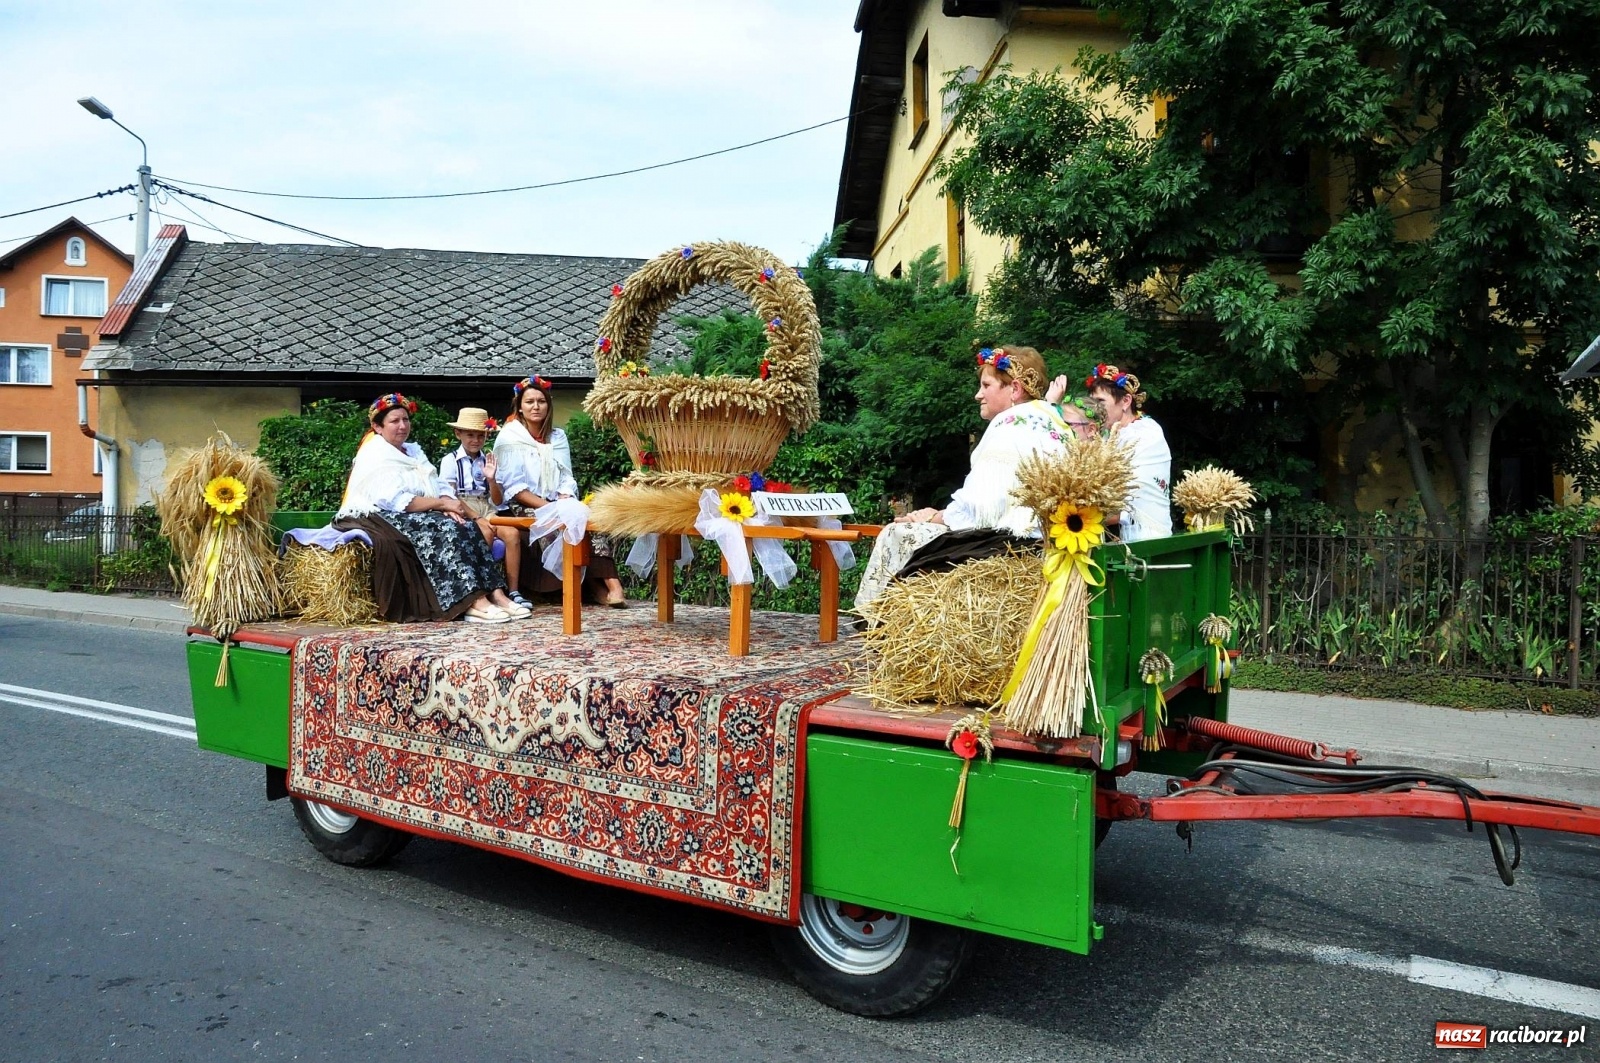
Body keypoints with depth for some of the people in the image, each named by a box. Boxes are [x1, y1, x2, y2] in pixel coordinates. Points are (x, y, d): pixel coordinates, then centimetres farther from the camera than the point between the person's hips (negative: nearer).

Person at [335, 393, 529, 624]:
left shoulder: (413, 451, 17)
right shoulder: (375, 457, -9)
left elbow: (438, 489, 9)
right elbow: (397, 502, -21)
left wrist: (447, 504, -14)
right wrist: (442, 504, -19)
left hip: (415, 518, 8)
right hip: (386, 520, -8)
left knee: (466, 527, -17)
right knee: (446, 530, -30)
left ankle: (496, 594, -28)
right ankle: (474, 603, -40)